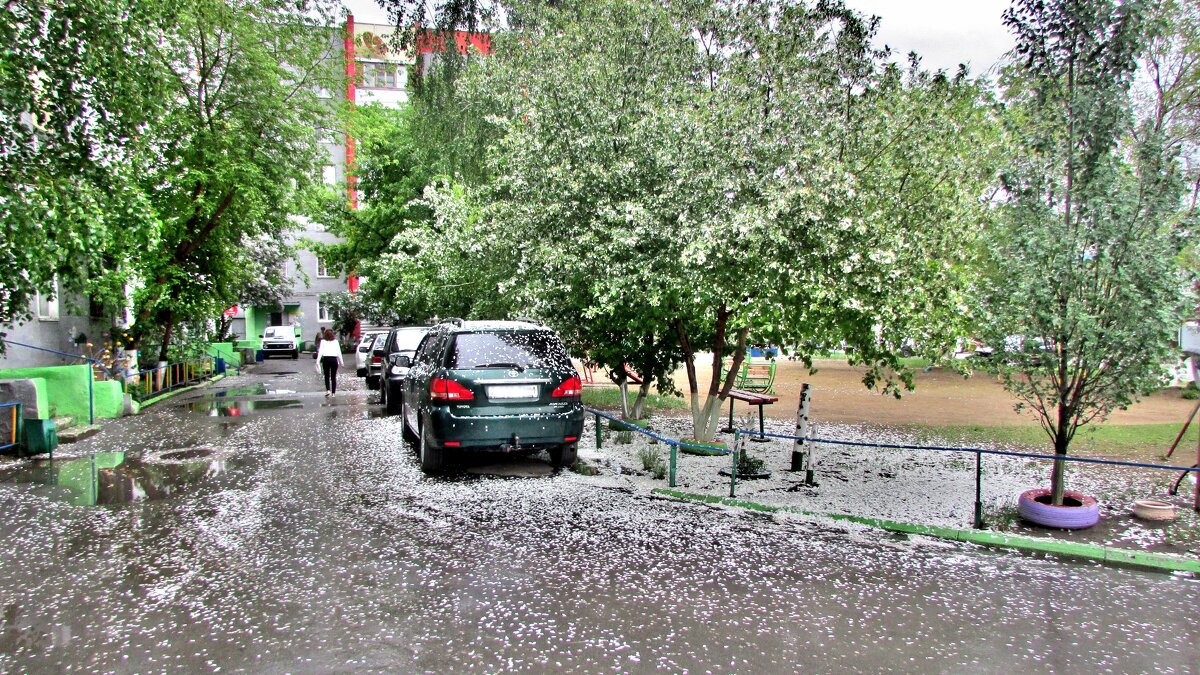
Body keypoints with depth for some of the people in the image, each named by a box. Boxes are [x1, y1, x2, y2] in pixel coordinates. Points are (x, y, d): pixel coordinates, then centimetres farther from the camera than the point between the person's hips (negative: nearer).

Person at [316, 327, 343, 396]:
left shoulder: (323, 341, 2)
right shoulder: (336, 342, 5)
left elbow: (320, 351, -3)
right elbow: (339, 352, 6)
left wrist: (318, 361, -4)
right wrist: (341, 362, 11)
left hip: (326, 359, -1)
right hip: (334, 359, 1)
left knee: (327, 376, 9)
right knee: (333, 377, 6)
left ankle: (328, 390, -9)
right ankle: (333, 392, 5)